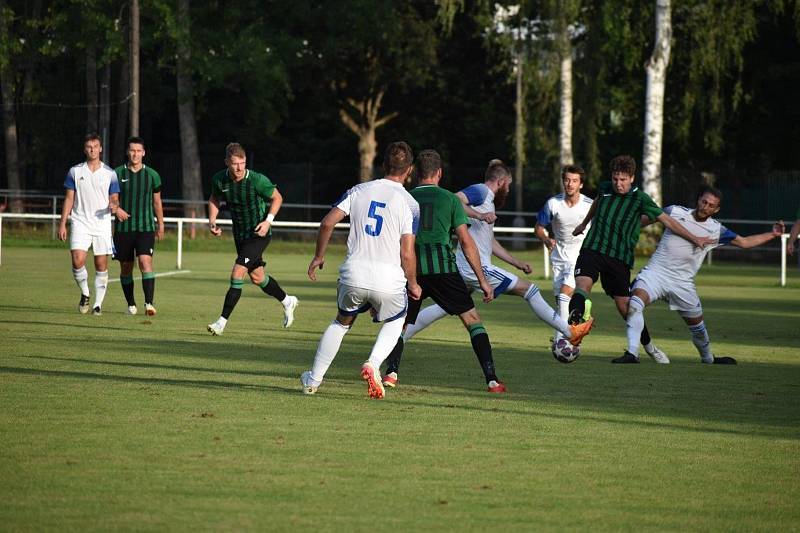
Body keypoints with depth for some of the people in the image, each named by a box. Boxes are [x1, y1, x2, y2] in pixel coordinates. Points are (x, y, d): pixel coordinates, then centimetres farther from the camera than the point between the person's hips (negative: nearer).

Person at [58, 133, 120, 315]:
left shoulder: (110, 174, 4)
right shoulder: (75, 171, 6)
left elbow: (114, 198, 7)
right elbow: (69, 199, 9)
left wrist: (114, 206, -18)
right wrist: (62, 224, 4)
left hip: (102, 225, 0)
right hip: (80, 223, 0)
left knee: (101, 265, 0)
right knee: (78, 261, -16)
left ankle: (98, 303, 9)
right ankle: (84, 294, 8)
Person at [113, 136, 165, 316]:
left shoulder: (152, 175, 4)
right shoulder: (118, 173, 1)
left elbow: (157, 202, 15)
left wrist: (160, 225, 18)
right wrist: (116, 208, -13)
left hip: (146, 228, -1)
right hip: (123, 228, 1)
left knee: (146, 262, -18)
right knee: (126, 267, 7)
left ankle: (149, 303, -23)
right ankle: (131, 304, 21)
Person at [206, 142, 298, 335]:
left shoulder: (257, 180, -23)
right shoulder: (219, 180, -10)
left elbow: (277, 198, -6)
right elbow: (214, 199, 11)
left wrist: (268, 220, -18)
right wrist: (212, 220, -4)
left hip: (258, 234, -6)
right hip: (240, 234, 6)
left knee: (237, 274, -15)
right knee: (257, 278, 18)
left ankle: (222, 321, -9)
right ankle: (287, 301, 44)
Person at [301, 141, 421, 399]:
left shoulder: (359, 191, 6)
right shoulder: (409, 204, -4)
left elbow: (327, 222, 0)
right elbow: (407, 254, -7)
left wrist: (319, 256, 14)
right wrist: (413, 284, 9)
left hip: (353, 276, 3)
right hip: (389, 280, -3)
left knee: (341, 322, 27)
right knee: (395, 322, 26)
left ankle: (313, 380, 28)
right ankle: (373, 364, 1)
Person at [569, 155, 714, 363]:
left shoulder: (639, 198, -5)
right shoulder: (605, 188, 7)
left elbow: (667, 220, 0)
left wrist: (694, 239, 0)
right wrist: (584, 223, 47)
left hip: (619, 257, -2)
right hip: (592, 250, 2)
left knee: (624, 304, 0)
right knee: (582, 284, -25)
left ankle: (648, 346, 17)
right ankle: (574, 320, -46)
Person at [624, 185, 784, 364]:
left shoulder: (716, 230, 2)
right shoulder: (675, 212, -3)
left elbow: (744, 242, 10)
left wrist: (772, 234, 3)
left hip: (683, 283, 3)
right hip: (656, 271, -3)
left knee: (697, 325, 13)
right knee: (635, 302, -29)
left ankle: (708, 359, 41)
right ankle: (632, 353, -29)